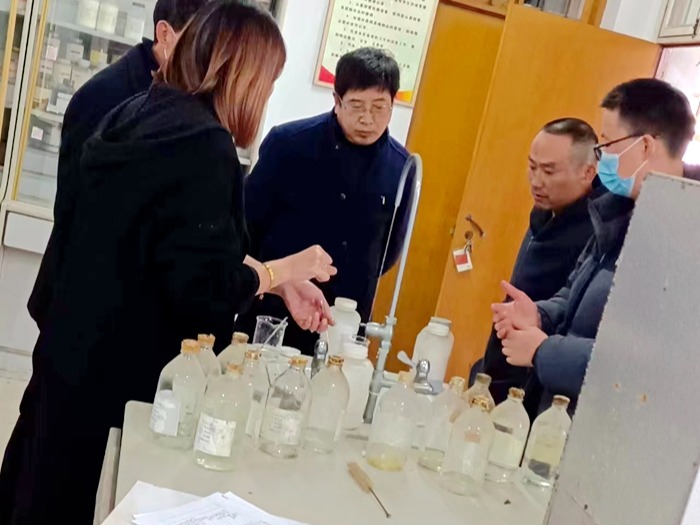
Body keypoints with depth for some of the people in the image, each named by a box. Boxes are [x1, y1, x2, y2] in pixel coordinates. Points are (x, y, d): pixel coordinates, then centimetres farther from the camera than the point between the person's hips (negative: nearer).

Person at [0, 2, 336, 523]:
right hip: (116, 368, -8)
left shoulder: (140, 112, 5)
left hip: (74, 349, 8)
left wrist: (278, 278, 8)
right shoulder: (204, 144, -23)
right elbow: (201, 287, -24)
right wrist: (283, 270, -8)